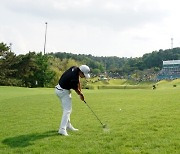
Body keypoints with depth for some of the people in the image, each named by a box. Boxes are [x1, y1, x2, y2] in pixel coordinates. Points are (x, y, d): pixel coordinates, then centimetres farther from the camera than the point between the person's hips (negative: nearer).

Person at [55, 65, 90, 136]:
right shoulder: (74, 77, -31)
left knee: (66, 109, 18)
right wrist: (81, 95, 6)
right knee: (67, 110, -11)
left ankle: (68, 125, 28)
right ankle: (62, 129, -16)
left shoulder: (75, 68, -7)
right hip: (64, 92, -10)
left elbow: (78, 80, 6)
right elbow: (76, 89, -13)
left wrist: (80, 92, 4)